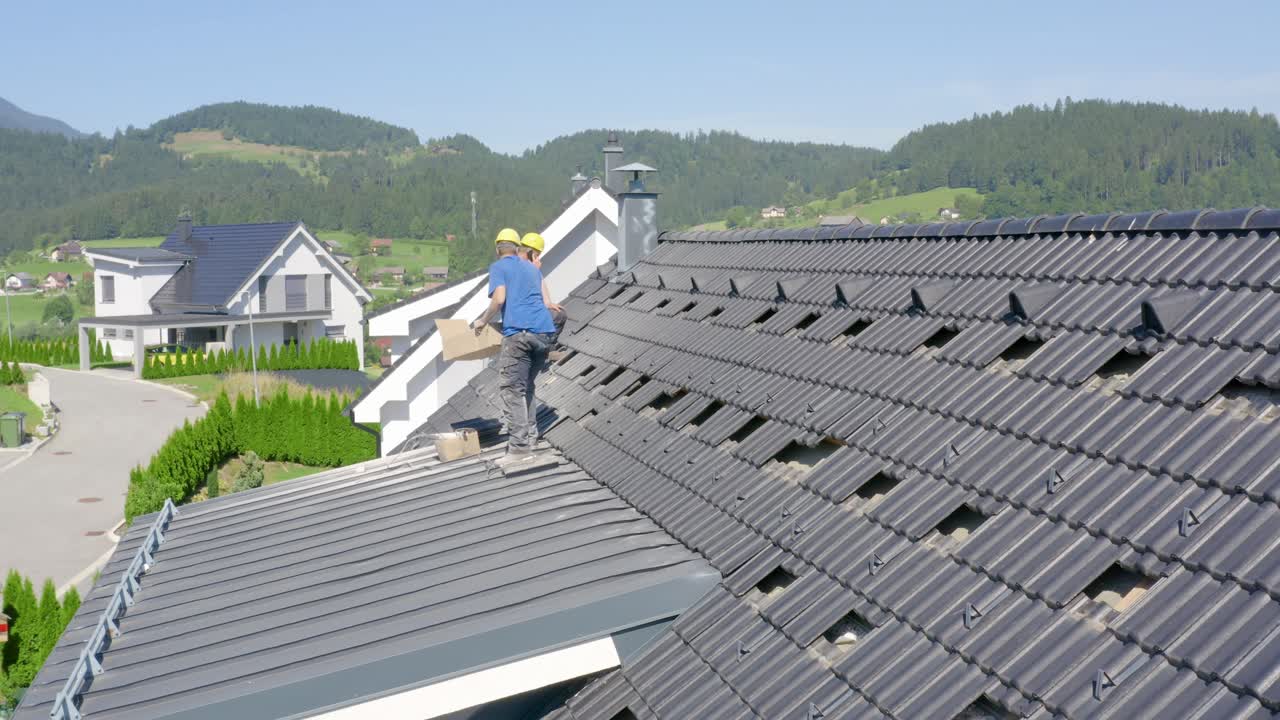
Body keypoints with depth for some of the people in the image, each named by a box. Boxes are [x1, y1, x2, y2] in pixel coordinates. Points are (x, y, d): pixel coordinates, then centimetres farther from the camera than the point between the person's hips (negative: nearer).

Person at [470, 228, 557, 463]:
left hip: (519, 332, -7)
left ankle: (520, 447, -14)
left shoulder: (498, 267, 6)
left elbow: (499, 299, -8)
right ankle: (530, 435, 23)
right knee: (528, 386, 21)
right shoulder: (532, 268, 25)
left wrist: (482, 321, 5)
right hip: (544, 331, 7)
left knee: (511, 389, -7)